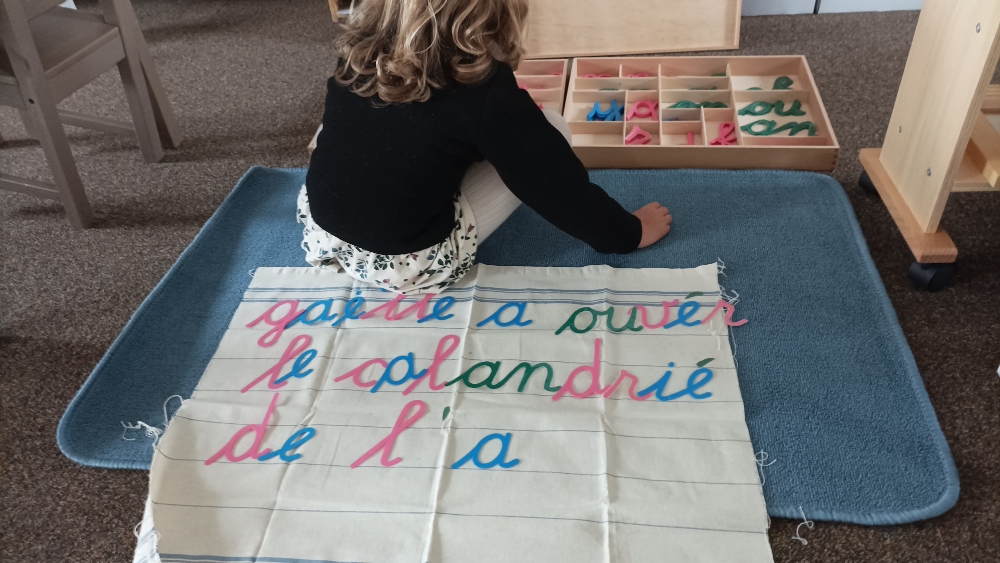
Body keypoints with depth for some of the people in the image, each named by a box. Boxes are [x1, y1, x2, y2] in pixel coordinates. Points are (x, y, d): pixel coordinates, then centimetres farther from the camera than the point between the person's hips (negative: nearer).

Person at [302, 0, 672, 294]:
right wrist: (630, 233, 6)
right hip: (404, 266, -6)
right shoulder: (483, 87, -19)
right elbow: (556, 182, -11)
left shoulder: (361, 46, -2)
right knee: (553, 129, -2)